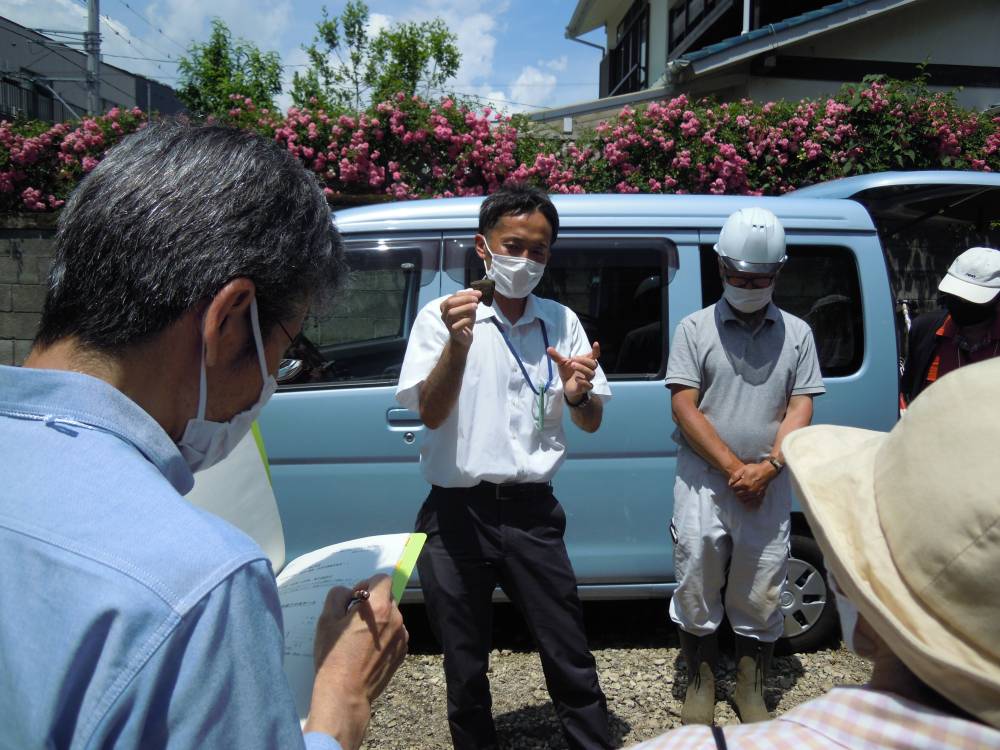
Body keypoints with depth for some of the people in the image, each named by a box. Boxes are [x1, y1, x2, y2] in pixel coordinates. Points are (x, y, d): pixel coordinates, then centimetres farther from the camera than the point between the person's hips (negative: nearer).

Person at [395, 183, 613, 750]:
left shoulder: (562, 322, 7)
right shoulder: (442, 316, -3)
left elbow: (591, 423, 8)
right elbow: (430, 413, -12)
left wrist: (578, 394, -16)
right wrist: (457, 346, -30)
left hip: (532, 512, 2)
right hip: (458, 513, -1)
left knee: (571, 661, 6)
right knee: (466, 668, 13)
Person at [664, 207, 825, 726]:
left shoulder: (796, 333, 8)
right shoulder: (695, 328, 1)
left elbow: (800, 409, 2)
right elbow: (684, 408, -6)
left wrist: (767, 467, -13)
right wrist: (734, 468, -12)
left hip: (768, 487, 2)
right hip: (703, 482, -1)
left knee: (760, 596, 10)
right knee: (695, 590, 7)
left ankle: (751, 690, 29)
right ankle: (700, 684, 27)